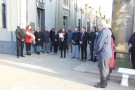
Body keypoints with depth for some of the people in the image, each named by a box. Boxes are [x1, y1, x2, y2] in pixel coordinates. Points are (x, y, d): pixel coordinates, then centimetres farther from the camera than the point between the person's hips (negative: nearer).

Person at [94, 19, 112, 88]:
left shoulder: (103, 31, -22)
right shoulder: (107, 30, 10)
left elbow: (99, 44, -23)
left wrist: (96, 52, -8)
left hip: (103, 54, -10)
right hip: (107, 53, 10)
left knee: (103, 69, 3)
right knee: (106, 69, 19)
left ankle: (103, 84, 16)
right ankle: (105, 81, 33)